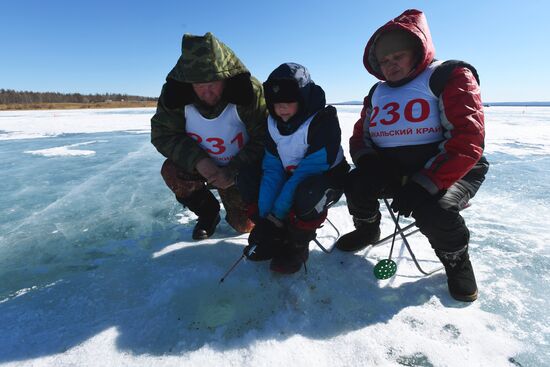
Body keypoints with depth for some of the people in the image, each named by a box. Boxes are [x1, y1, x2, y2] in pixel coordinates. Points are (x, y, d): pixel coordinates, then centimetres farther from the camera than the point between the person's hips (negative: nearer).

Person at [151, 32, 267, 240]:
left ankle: (236, 210, 35)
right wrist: (197, 160, -31)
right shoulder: (175, 95, -19)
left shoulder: (250, 93, -26)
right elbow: (163, 134, -15)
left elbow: (264, 139, -22)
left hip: (239, 171, -2)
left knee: (245, 225, -5)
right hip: (200, 165, 3)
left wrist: (233, 171, -28)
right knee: (171, 170, -26)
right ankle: (208, 213, 1)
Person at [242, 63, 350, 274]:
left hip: (327, 176, -6)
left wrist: (277, 215, -29)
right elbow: (272, 170, -9)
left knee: (307, 195, -39)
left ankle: (297, 247, -10)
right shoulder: (274, 124, -5)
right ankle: (279, 238, 4)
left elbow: (307, 172, -29)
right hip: (291, 177, 7)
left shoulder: (322, 122, -25)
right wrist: (265, 216, -19)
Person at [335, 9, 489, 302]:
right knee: (356, 184, -20)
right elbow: (360, 136, 11)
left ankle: (456, 259, 2)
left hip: (451, 171, -4)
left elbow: (467, 141, -19)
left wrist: (423, 185, -28)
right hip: (392, 170, 5)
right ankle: (367, 229, 12)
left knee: (432, 209, -33)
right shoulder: (377, 93, 12)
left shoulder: (450, 76, -8)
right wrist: (368, 163, -12)